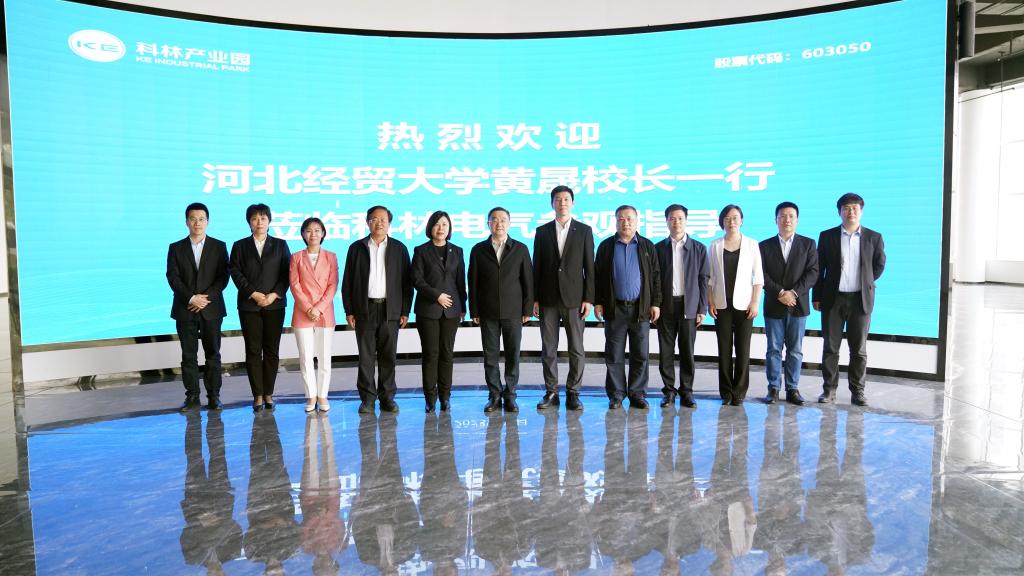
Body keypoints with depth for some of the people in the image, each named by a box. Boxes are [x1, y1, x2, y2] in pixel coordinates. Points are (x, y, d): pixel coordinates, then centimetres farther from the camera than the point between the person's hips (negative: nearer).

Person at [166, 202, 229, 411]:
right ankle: (192, 396, 11)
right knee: (188, 355, 4)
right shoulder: (176, 248, 7)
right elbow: (173, 278, -1)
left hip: (211, 309, -1)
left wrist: (206, 297, -13)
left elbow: (223, 277, -2)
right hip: (185, 310, 1)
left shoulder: (219, 247, 5)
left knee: (213, 354, 2)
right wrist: (191, 298, -13)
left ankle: (214, 396, 8)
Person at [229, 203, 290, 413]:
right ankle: (258, 395, 5)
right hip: (249, 305, 0)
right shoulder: (240, 246, 9)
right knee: (253, 351, 0)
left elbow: (287, 273, 3)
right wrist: (253, 294, -10)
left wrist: (274, 295, -10)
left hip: (275, 304, 0)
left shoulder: (280, 245, 9)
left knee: (272, 350, 2)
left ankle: (268, 394, 10)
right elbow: (236, 273, 1)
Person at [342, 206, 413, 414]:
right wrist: (349, 311, -1)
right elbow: (347, 282, 6)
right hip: (364, 309, 0)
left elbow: (406, 282, 4)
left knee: (388, 356, 4)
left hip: (390, 310, 0)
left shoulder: (399, 248, 6)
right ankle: (367, 398, 10)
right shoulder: (357, 248, 7)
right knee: (366, 356, 2)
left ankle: (387, 397, 14)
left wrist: (405, 311, -2)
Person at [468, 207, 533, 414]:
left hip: (513, 312, 0)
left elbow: (528, 281, 3)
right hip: (488, 313, 0)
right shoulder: (478, 250, 5)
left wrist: (527, 310, -2)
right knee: (490, 356, 4)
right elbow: (473, 282, 4)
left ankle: (510, 396, 14)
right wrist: (474, 311, 0)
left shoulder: (521, 249, 4)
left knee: (513, 356, 3)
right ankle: (494, 396, 14)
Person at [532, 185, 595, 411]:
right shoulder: (542, 231, 7)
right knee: (548, 348, 4)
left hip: (574, 298, -1)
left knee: (576, 349, 2)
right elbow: (537, 267, 7)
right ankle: (551, 393, 13)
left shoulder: (584, 231, 4)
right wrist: (534, 298, 1)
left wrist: (588, 298, -6)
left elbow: (589, 267, 1)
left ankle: (573, 393, 11)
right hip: (548, 299, 1)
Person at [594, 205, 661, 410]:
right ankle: (616, 395, 12)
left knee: (640, 355, 4)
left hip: (641, 308, 0)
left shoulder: (647, 246, 7)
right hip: (614, 308, 0)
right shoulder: (606, 246, 7)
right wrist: (597, 302, -1)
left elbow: (656, 276, 6)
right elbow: (597, 276, 6)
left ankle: (637, 394, 14)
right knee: (614, 356, 3)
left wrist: (655, 303, 0)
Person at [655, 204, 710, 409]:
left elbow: (703, 280, 4)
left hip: (689, 306, 0)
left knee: (687, 351, 3)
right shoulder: (658, 248, 6)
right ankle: (669, 391, 13)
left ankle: (686, 391, 13)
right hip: (666, 306, 0)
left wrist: (702, 309, -2)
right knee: (666, 350, 3)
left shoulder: (698, 248, 5)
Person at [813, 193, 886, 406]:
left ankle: (857, 391, 13)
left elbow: (879, 265, 15)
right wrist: (816, 297, 1)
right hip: (833, 299, 0)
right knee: (830, 347, 4)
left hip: (861, 299, 0)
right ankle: (829, 389, 11)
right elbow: (819, 268, 4)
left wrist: (865, 283, 8)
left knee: (859, 349, 5)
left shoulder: (874, 237, 4)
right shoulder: (827, 236, 3)